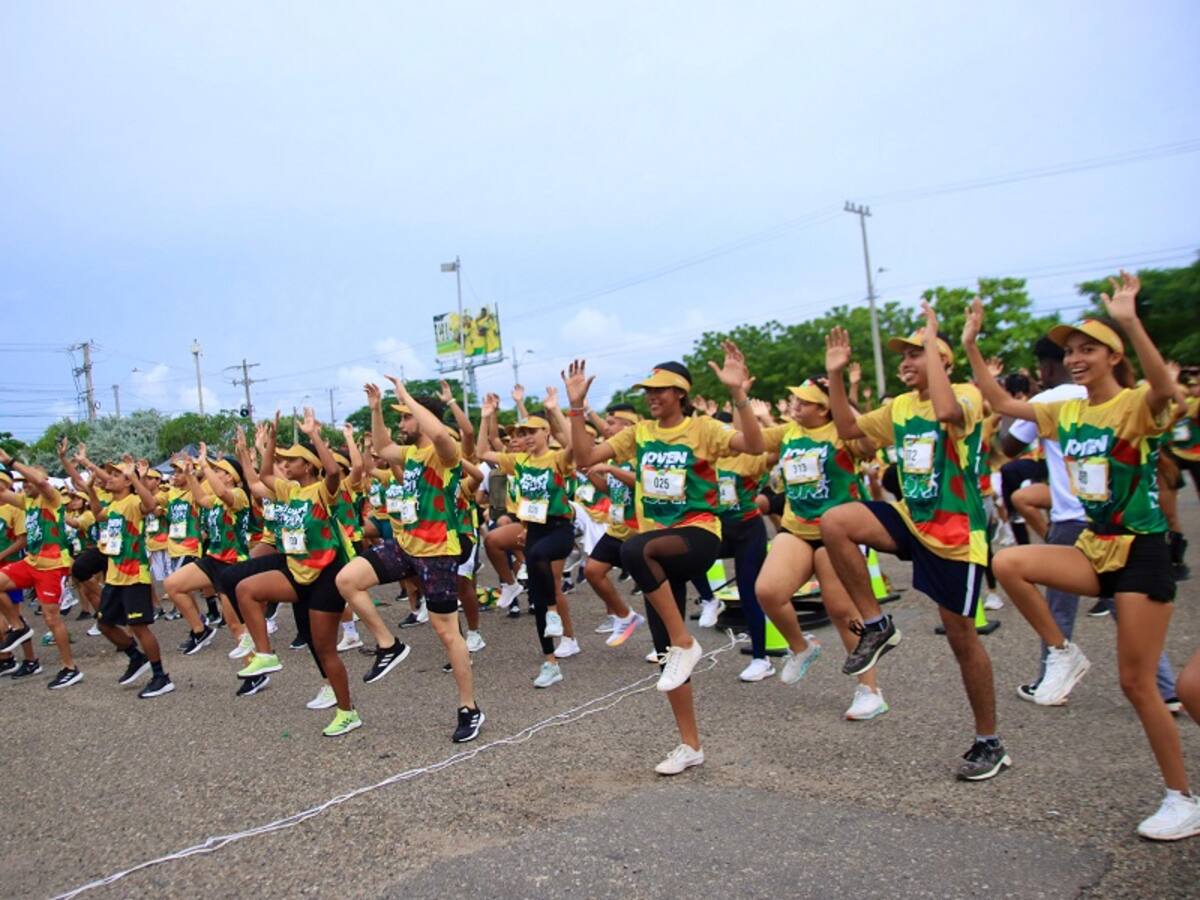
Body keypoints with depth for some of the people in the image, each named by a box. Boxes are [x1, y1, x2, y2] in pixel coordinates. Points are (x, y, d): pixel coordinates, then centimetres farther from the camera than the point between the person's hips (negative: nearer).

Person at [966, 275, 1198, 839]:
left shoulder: (1138, 406, -12)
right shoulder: (1066, 414, 7)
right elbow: (1001, 403, 8)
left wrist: (1130, 323, -47)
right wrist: (970, 347, -1)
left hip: (1141, 551, -6)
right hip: (1094, 547, 6)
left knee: (1136, 681, -3)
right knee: (1008, 563, -21)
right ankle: (1062, 655, 1)